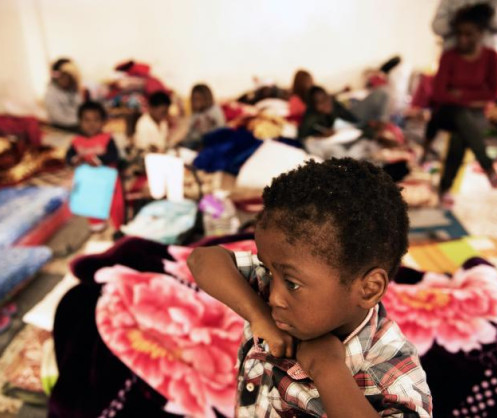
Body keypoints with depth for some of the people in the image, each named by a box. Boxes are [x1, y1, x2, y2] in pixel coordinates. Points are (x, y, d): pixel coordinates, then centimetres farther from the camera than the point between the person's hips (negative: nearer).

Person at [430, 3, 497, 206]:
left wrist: (462, 93, -13)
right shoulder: (449, 56, -8)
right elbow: (438, 94, -15)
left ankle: (445, 188, -25)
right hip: (449, 111, -1)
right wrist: (472, 99, -16)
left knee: (461, 136, -33)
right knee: (463, 117, -37)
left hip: (475, 113, 1)